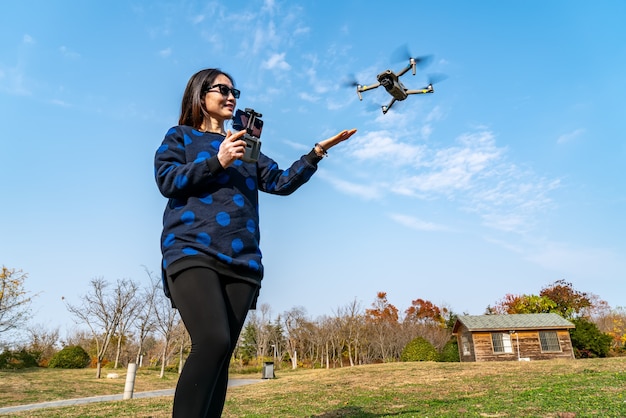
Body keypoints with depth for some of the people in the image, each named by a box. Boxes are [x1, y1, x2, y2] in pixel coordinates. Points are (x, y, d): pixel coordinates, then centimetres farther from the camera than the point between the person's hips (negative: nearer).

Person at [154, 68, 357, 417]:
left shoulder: (246, 148, 25)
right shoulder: (181, 136, 16)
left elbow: (282, 182, 16)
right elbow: (167, 181, 0)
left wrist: (317, 153, 6)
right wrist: (217, 162, -10)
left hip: (241, 260, 4)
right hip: (192, 252, -4)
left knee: (222, 353, 0)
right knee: (213, 340, -23)